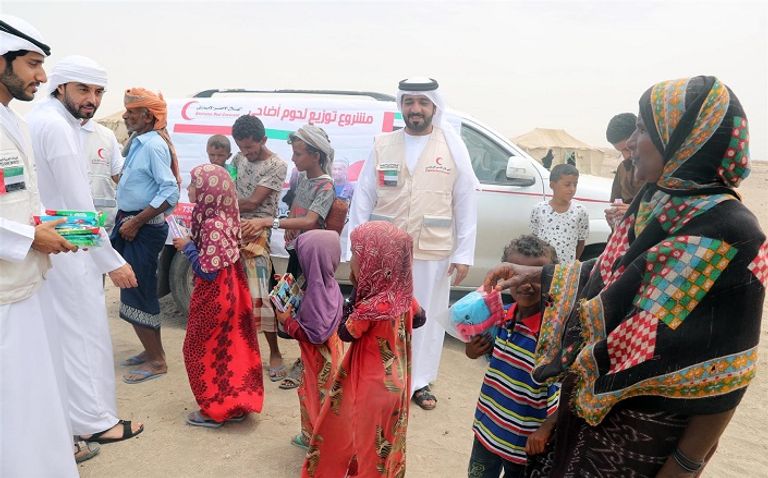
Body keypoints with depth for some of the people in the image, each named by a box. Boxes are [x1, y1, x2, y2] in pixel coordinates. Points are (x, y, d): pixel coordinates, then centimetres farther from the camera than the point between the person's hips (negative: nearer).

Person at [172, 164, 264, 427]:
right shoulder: (221, 217, 4)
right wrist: (192, 242, 4)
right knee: (228, 348, 16)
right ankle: (235, 404, 28)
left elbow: (208, 271, -24)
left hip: (213, 297, -9)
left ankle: (215, 410, 18)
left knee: (203, 351, 6)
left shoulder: (212, 225, -24)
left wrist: (187, 246, -14)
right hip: (226, 292, 9)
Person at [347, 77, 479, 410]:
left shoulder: (453, 148, 0)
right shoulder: (383, 145, 3)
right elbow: (363, 198, 2)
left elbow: (466, 204, 0)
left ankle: (419, 383, 29)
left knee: (427, 318, 11)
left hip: (433, 253, 0)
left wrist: (464, 254, -4)